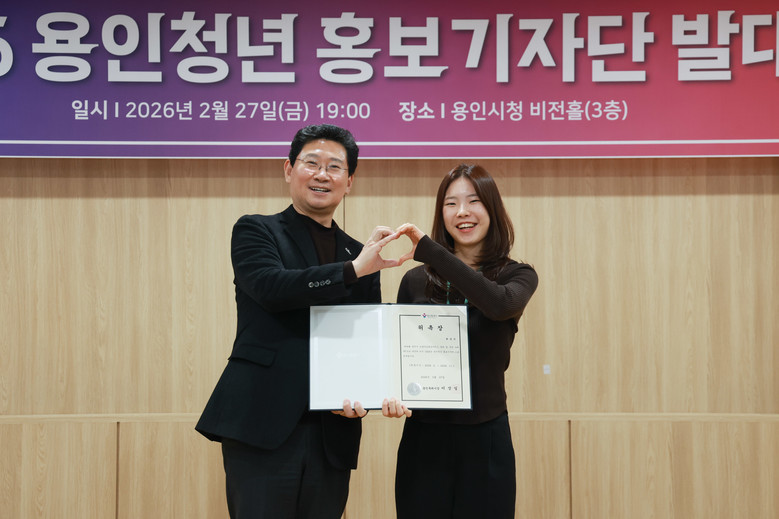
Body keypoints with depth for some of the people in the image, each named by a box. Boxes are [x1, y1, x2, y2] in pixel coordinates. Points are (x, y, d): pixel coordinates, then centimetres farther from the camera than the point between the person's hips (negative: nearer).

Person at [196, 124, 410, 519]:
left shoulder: (361, 256, 17)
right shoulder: (255, 231, 7)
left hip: (332, 437, 4)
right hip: (262, 426, -4)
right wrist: (354, 270, -15)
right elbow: (272, 287, -14)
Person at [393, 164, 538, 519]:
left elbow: (500, 304, -22)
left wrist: (428, 250, -23)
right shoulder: (415, 281, 5)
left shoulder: (517, 276, 1)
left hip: (485, 439, -1)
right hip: (423, 438, 1)